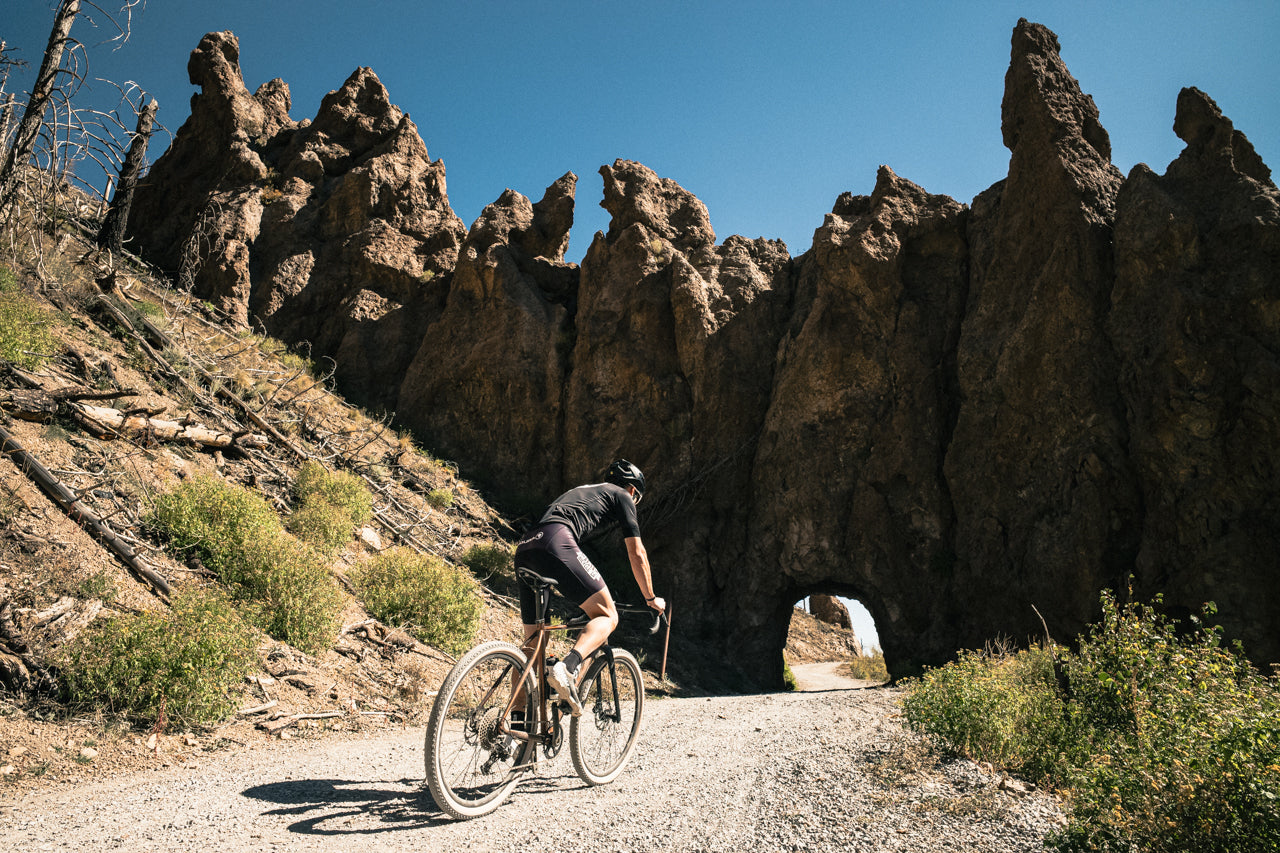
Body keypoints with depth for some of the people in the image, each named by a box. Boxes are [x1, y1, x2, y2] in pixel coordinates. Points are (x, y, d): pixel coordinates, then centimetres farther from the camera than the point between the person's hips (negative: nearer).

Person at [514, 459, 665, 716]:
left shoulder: (580, 491, 40)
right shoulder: (622, 496, 21)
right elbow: (637, 554, 19)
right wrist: (651, 599, 31)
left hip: (524, 549, 8)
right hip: (555, 543, -8)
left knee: (532, 642, 14)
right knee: (607, 616, -1)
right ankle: (566, 669, -26)